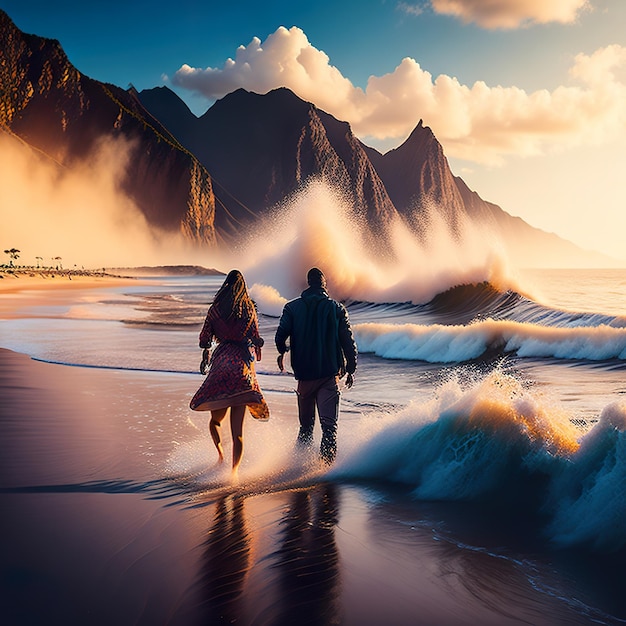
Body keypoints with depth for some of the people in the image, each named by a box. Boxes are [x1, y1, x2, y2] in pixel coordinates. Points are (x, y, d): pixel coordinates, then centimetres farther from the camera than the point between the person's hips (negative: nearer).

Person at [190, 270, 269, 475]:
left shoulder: (215, 309, 5)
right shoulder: (249, 308, 5)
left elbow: (205, 338, 9)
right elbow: (256, 338, 8)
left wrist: (205, 358, 25)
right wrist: (256, 352, 28)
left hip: (222, 361, 0)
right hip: (243, 362, 0)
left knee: (215, 420, 16)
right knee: (237, 430, -1)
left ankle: (221, 455, -5)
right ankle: (234, 470, -11)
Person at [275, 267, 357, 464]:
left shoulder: (292, 307, 2)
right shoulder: (337, 308, 1)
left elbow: (280, 336, -5)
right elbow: (348, 342, -1)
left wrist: (282, 352, 16)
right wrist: (351, 370, 8)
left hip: (304, 373, 2)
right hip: (330, 374, -2)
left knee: (306, 423, 16)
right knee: (329, 423, -4)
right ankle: (326, 462, -16)